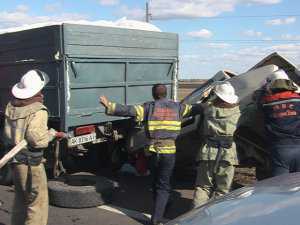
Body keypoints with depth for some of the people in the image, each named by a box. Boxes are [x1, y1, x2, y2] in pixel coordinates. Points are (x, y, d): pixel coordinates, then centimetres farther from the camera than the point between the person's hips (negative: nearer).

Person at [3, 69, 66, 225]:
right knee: (38, 202, 2)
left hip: (14, 158, 9)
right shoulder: (38, 110, -19)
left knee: (20, 199, 24)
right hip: (30, 161, -8)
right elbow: (37, 139, -26)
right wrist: (52, 134, -12)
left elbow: (9, 132, 9)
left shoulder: (11, 106, 5)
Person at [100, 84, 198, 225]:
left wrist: (110, 106, -8)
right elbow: (194, 108, 15)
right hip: (169, 150, 0)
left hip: (153, 149, 0)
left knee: (156, 181, 21)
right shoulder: (177, 107, 5)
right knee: (163, 185, 7)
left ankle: (160, 207, 36)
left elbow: (128, 111, -11)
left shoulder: (149, 107, -1)